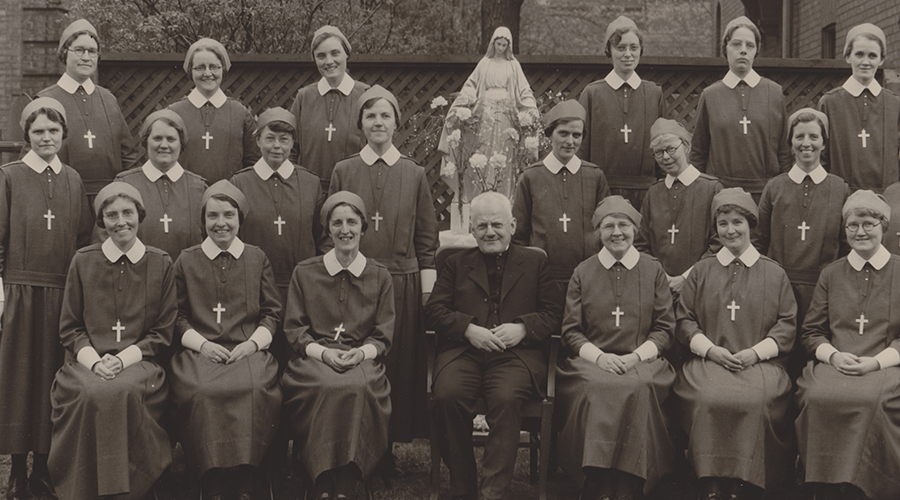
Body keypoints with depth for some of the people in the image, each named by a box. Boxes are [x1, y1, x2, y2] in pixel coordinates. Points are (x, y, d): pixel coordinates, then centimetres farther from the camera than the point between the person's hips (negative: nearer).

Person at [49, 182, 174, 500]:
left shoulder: (160, 264, 10)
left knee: (125, 392, -35)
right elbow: (69, 328, 14)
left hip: (138, 363, -1)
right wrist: (94, 359, -6)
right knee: (91, 394, -33)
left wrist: (124, 358, -7)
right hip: (87, 361, 1)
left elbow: (163, 331, 9)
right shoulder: (83, 262, 13)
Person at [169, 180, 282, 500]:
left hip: (248, 351, 0)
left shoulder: (257, 259, 15)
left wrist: (253, 342, -3)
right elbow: (178, 316, 13)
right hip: (201, 351, 0)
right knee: (202, 392, -33)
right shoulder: (186, 261, 15)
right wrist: (202, 343, -4)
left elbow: (272, 312, 14)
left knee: (253, 389, -33)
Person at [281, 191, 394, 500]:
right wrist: (323, 352, -10)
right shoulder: (304, 273, 13)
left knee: (358, 387, -35)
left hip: (362, 360, 0)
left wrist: (361, 352, -12)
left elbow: (384, 336, 10)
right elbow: (294, 329, 8)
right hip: (315, 358, 0)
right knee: (328, 387, -35)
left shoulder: (380, 276, 14)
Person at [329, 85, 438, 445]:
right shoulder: (343, 172, 7)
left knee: (401, 365, 2)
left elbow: (427, 238, 8)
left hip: (403, 283, 0)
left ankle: (394, 439, 12)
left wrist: (427, 291, 1)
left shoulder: (414, 175, 7)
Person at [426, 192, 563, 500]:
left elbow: (553, 313, 12)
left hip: (517, 353, -1)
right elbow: (435, 309, 12)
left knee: (506, 399, -34)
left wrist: (522, 327, -8)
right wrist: (469, 329, -7)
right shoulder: (457, 264, 24)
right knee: (447, 396, -30)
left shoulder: (535, 262, 21)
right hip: (462, 352, 2)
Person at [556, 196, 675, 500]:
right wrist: (598, 356, -7)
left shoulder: (653, 270, 14)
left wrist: (637, 355, -7)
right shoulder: (583, 273, 16)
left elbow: (665, 328, 11)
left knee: (638, 389, -36)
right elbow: (571, 331, 12)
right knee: (595, 389, -35)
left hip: (642, 363, 0)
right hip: (593, 362, 0)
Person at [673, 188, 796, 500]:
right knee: (707, 398, -32)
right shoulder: (701, 271, 18)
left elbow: (787, 324, 9)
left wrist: (756, 351, -7)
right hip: (708, 359, 1)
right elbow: (684, 321, 13)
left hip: (760, 362, -1)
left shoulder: (774, 273, 15)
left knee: (756, 400, -33)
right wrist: (710, 349, -4)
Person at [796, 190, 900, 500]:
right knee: (817, 396, -31)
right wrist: (834, 355, -4)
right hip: (834, 365, 2)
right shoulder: (831, 275, 20)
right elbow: (811, 332, 16)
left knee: (872, 399, -36)